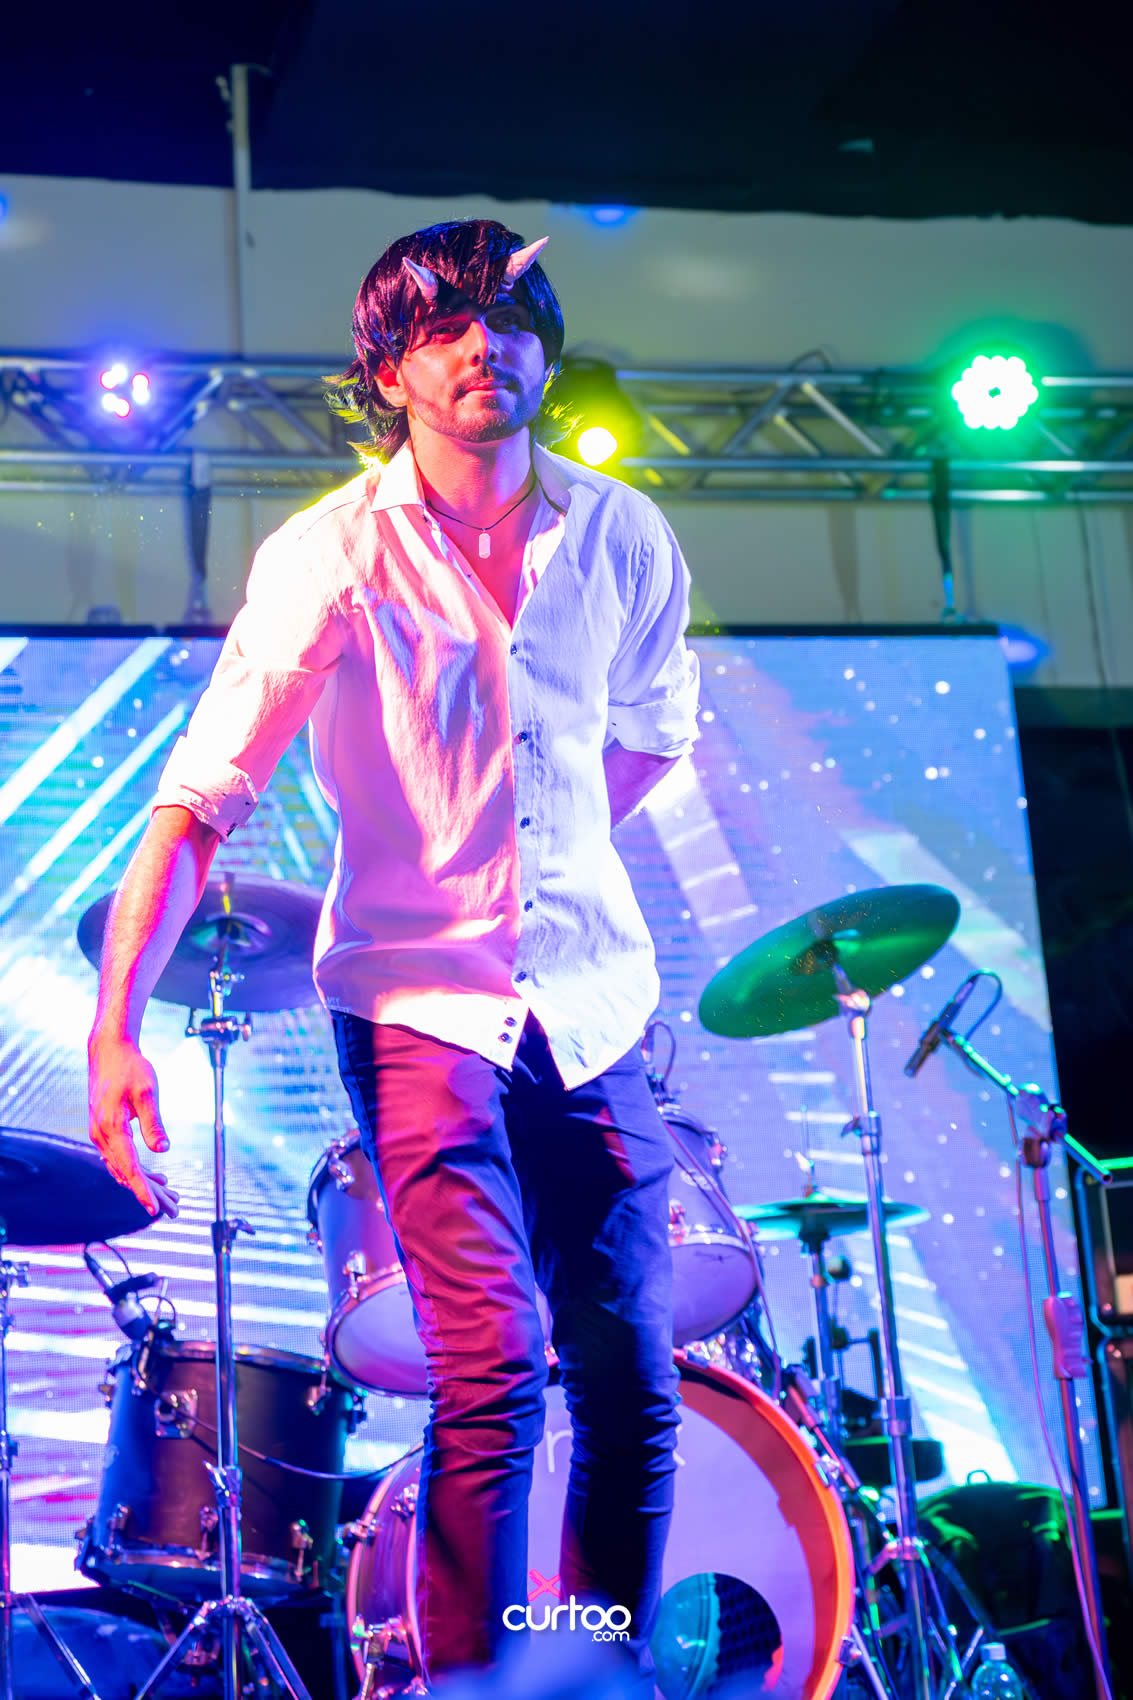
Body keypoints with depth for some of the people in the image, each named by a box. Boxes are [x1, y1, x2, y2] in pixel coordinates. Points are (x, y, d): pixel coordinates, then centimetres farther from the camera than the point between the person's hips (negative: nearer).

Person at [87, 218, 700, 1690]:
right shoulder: (332, 556, -9)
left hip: (592, 1001, 4)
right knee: (494, 1369, -15)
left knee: (633, 1387, 5)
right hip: (420, 1002, -3)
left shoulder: (622, 537, 2)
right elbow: (199, 800, -13)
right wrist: (116, 1024, -22)